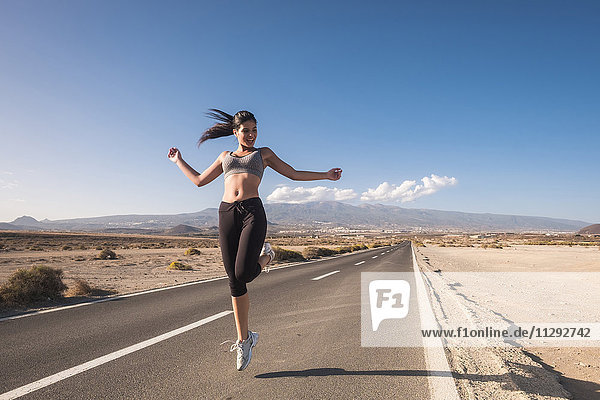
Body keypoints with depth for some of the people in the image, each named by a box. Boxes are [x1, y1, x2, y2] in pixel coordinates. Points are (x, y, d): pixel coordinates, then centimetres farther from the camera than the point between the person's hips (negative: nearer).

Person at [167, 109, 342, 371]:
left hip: (253, 212, -3)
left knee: (244, 273, -20)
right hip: (227, 214, 3)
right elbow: (199, 180, 31)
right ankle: (244, 339, 17)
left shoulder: (263, 153, 20)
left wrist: (326, 175, 15)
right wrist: (179, 161, 40)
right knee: (234, 282, 2)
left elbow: (294, 174, 18)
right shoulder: (225, 157, 25)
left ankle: (266, 256, 17)